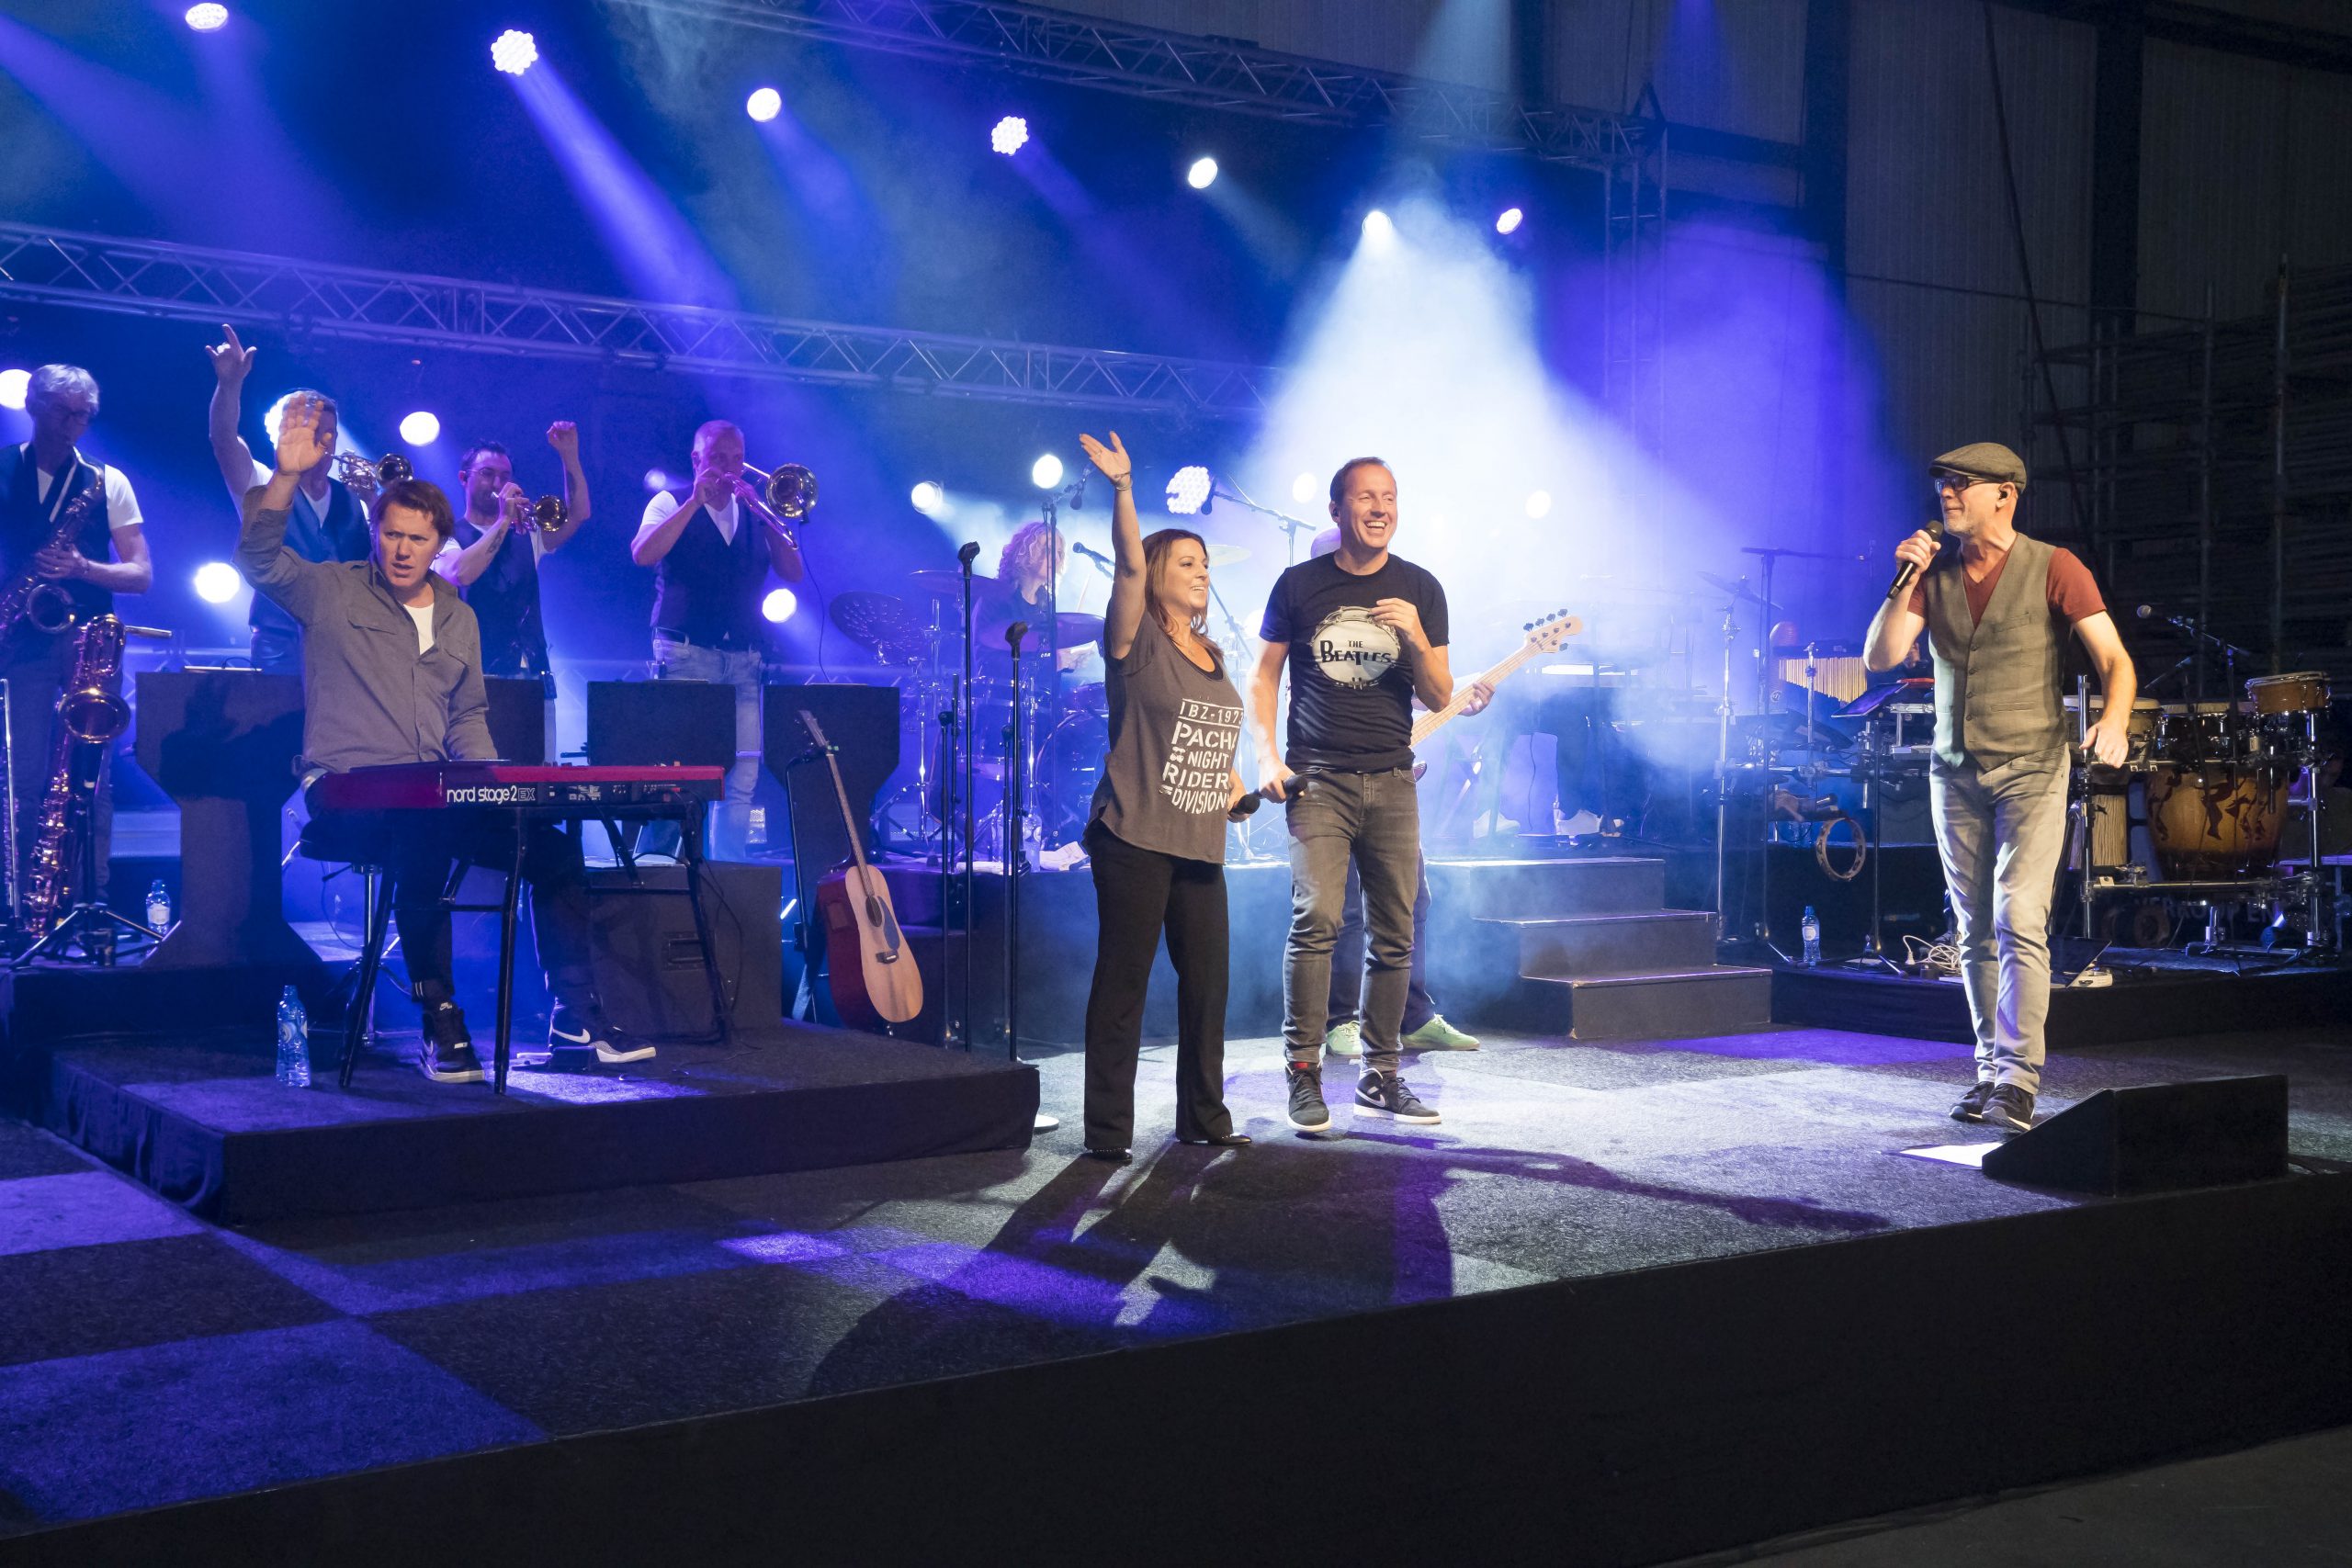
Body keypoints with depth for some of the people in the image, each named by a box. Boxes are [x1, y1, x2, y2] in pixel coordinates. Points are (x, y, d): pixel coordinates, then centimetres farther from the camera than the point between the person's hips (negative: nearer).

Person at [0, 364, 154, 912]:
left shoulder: (107, 482, 8)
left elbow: (142, 575, 4)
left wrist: (83, 567, -14)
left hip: (88, 639, 0)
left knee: (89, 769, -5)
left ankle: (92, 897, -2)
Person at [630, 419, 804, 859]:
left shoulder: (753, 513, 17)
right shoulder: (672, 504, 8)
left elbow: (792, 573, 6)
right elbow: (642, 554, -12)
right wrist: (697, 500, -12)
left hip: (745, 660, 4)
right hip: (686, 654, -4)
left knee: (743, 774, -4)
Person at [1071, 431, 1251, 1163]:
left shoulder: (1213, 658, 18)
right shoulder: (1137, 645, -3)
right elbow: (1129, 564, -19)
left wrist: (1229, 779, 11)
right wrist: (1123, 489, -30)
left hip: (1199, 845, 7)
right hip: (1134, 840, -7)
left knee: (1207, 980, 9)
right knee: (1122, 983, -4)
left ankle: (1204, 1116, 23)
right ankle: (1108, 1129, 3)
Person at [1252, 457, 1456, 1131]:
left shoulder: (1419, 589, 7)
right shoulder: (1299, 584, 3)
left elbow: (1439, 699, 6)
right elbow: (1264, 676, 11)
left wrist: (1417, 640, -12)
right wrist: (1266, 754, -2)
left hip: (1392, 782, 3)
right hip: (1317, 780, -2)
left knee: (1394, 932, 4)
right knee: (1315, 918, -16)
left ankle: (1379, 1076, 15)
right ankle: (1304, 1075, -8)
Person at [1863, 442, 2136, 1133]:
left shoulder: (2053, 568, -7)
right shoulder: (1933, 573, 5)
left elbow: (2115, 659, -11)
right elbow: (1880, 657, -3)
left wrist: (2114, 721, -31)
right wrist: (1904, 582, -14)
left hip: (2031, 768, -5)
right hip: (1955, 772, 5)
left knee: (2019, 921, -15)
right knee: (1974, 933, 9)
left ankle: (2018, 1079, -15)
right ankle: (1990, 1069, 18)